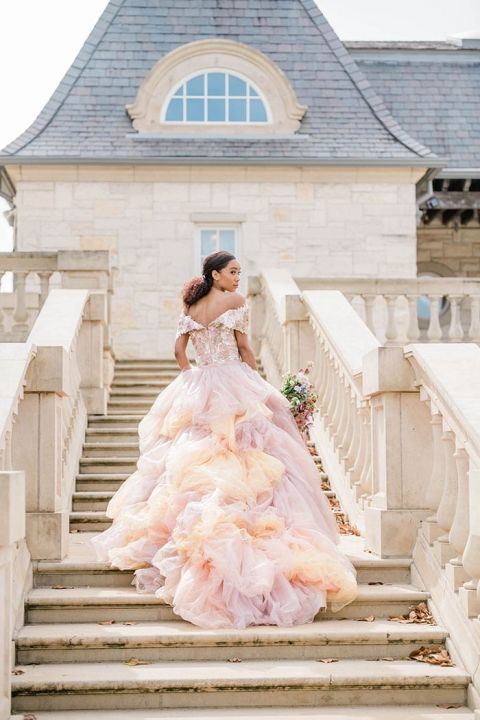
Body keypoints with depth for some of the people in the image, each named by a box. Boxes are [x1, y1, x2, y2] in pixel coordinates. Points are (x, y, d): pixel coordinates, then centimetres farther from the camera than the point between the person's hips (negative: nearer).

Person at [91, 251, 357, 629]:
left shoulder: (191, 307, 10)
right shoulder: (235, 301, -6)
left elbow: (179, 349, 9)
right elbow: (245, 350, -3)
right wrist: (260, 385, 10)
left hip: (196, 388, 6)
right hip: (233, 385, -5)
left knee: (193, 461, 9)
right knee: (243, 462, -2)